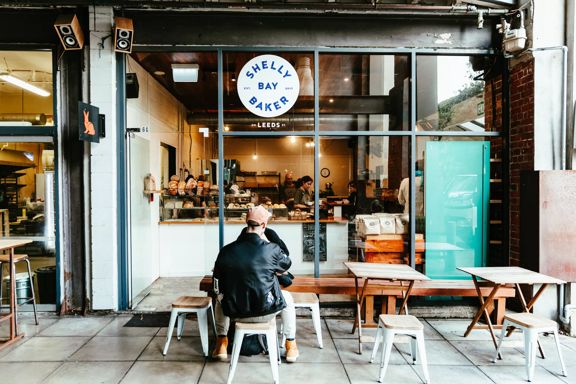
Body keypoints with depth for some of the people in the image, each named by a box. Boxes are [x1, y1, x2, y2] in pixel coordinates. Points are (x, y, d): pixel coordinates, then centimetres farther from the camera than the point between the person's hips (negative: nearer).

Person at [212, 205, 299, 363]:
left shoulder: (226, 251, -8)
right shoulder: (271, 249, -16)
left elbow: (218, 290, 2)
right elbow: (286, 264, 8)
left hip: (235, 312, 2)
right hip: (266, 312, -2)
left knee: (220, 300, 34)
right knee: (287, 297, 29)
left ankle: (221, 343, 34)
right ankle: (291, 346, 31)